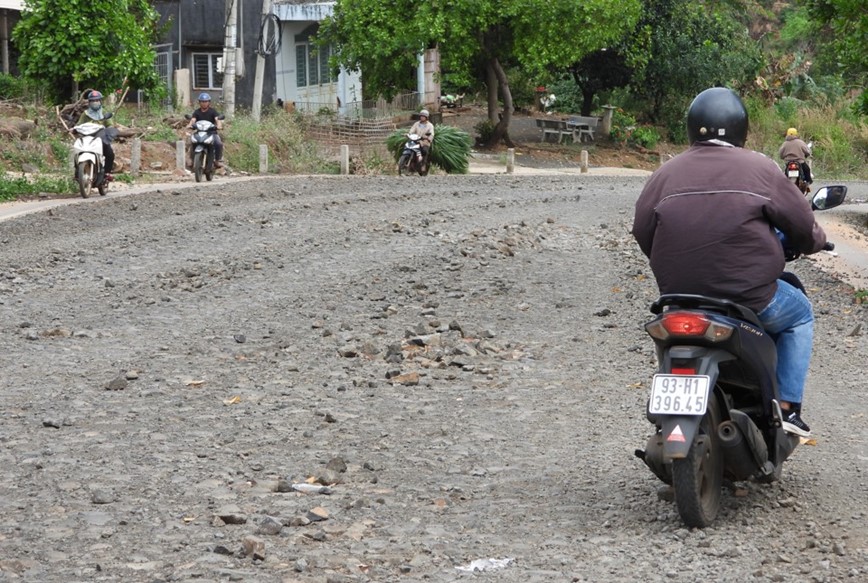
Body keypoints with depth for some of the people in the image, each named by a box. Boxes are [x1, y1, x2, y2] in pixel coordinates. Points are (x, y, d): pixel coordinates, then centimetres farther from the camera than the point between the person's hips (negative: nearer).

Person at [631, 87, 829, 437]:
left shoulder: (665, 175, 3)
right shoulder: (760, 170, -5)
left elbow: (642, 232, 8)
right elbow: (802, 225, 2)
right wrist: (814, 241, 26)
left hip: (679, 296, 4)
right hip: (752, 299, -4)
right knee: (799, 315, 26)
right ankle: (787, 407, 15)